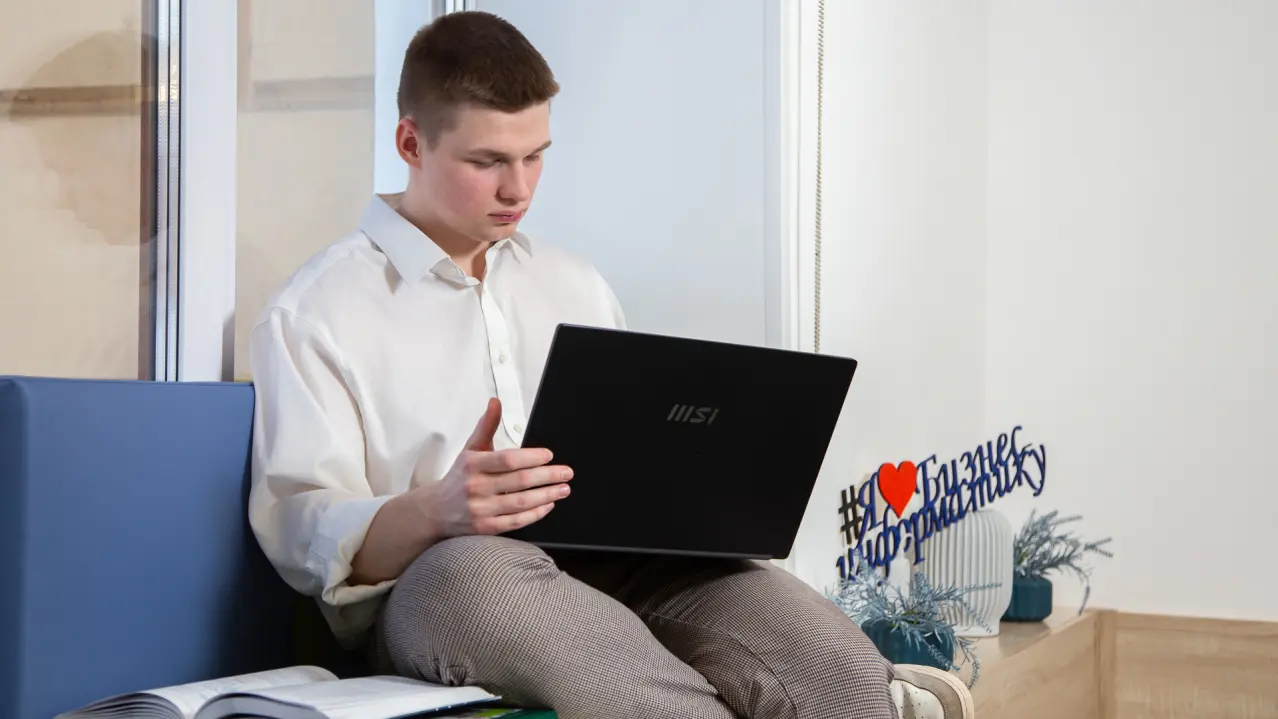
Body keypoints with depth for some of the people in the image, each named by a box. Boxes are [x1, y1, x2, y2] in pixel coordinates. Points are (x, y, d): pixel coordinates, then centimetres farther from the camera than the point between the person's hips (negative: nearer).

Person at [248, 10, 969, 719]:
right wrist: (436, 511, -28)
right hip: (428, 583, -4)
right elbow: (305, 536, -6)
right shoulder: (314, 312, 5)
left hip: (611, 564, 4)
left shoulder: (576, 284, 24)